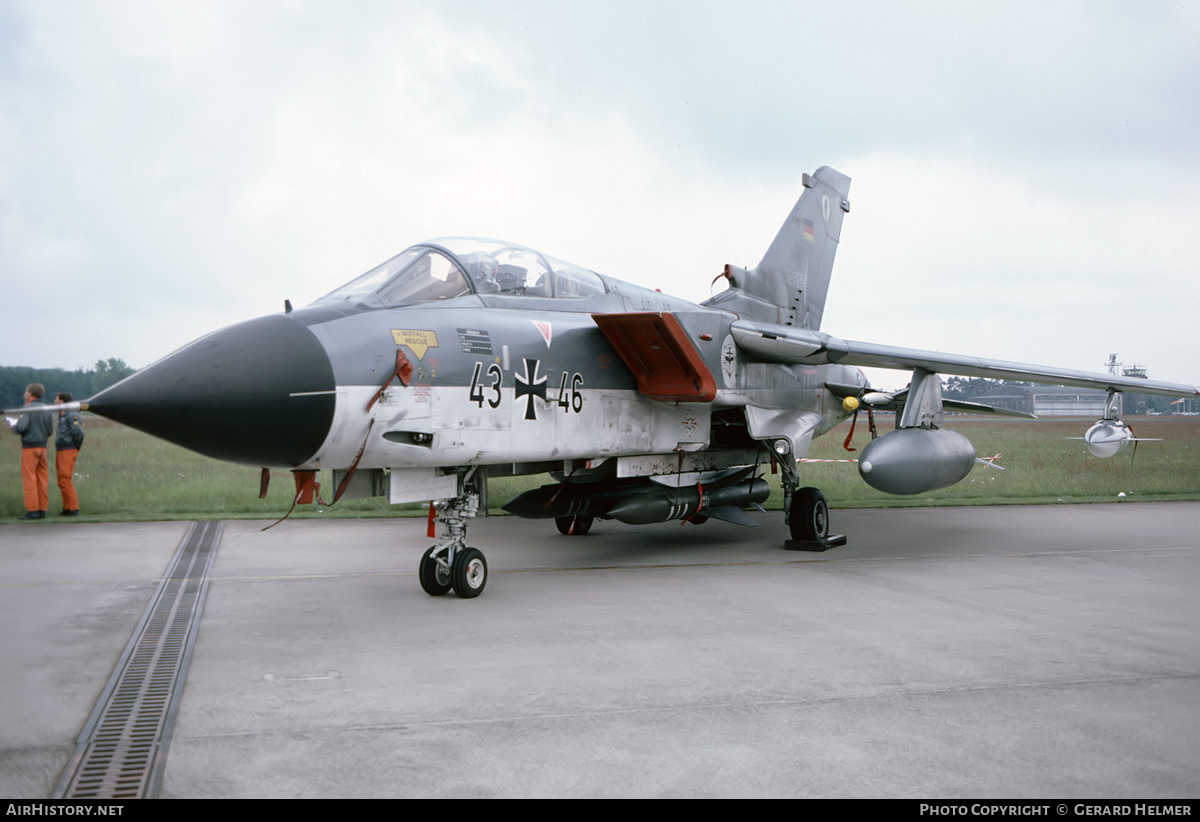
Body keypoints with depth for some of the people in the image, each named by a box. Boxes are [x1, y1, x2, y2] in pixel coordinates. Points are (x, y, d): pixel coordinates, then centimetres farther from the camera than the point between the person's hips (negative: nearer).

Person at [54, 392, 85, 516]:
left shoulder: (71, 416, -12)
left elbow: (79, 433, -21)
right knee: (62, 482, 9)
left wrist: (76, 448, -6)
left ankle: (74, 509, -10)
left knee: (66, 481, -12)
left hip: (68, 453, -9)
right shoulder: (62, 416, 17)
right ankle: (67, 509, 13)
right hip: (59, 452, 9)